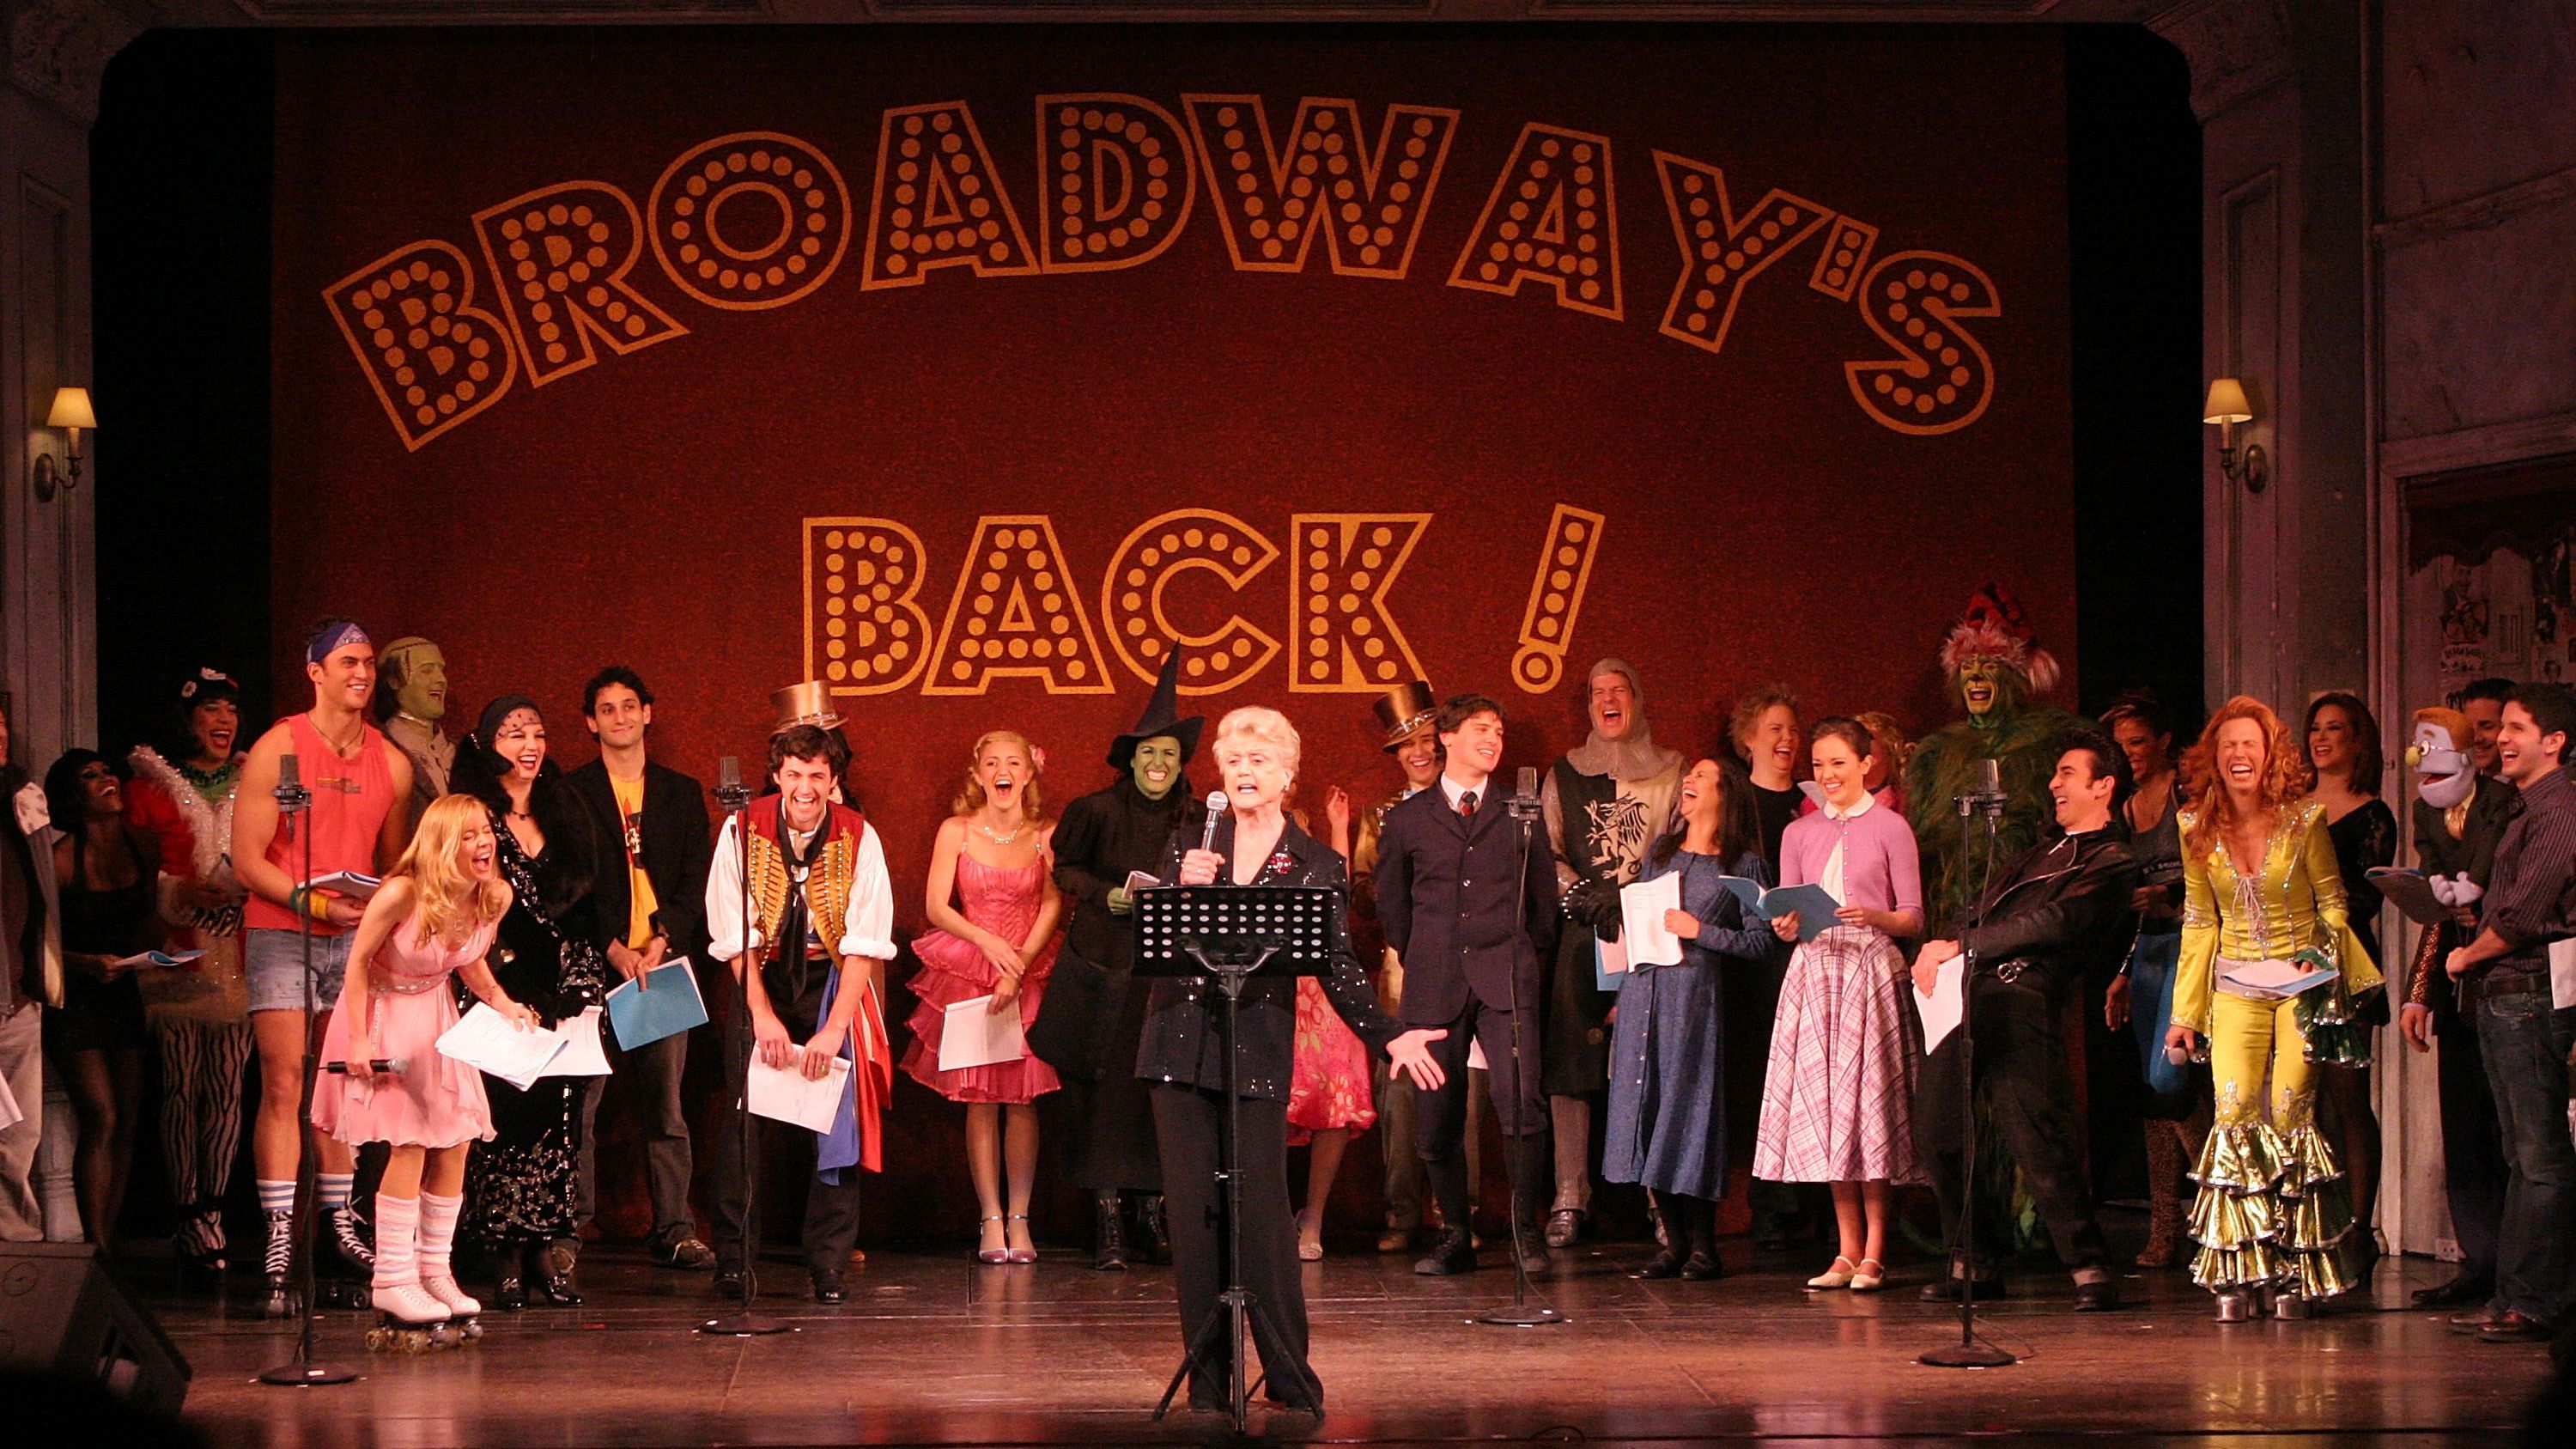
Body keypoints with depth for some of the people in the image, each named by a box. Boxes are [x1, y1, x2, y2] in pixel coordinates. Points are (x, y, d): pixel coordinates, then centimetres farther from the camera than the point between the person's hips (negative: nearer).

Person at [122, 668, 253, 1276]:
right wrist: (179, 891, -11)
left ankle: (211, 1215, 2)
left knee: (228, 1085, -2)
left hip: (239, 949, 3)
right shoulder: (149, 787, 7)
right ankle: (190, 1218, -3)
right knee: (182, 1084, -5)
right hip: (178, 951, -3)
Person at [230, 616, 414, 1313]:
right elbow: (247, 858, -7)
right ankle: (278, 1240, -11)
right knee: (284, 1085, -9)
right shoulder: (277, 749, -5)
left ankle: (337, 1220, 21)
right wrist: (315, 902, -18)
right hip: (281, 934, -4)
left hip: (355, 940, 5)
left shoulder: (392, 764, 9)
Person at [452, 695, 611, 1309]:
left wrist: (586, 984, 8)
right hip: (501, 994, -5)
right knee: (505, 1115, -8)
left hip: (562, 991, 5)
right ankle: (505, 1257, -4)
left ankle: (546, 1249, 5)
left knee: (560, 1115, 1)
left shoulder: (564, 814, 14)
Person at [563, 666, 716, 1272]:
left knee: (666, 1102, 1)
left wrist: (661, 940, -7)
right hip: (594, 964, -2)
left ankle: (673, 1230, 3)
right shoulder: (572, 793, 8)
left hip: (665, 960, 2)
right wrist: (613, 949, -10)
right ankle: (568, 1227, -4)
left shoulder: (682, 793, 16)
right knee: (579, 1101, -7)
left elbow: (697, 876, 8)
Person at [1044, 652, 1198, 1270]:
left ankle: (1152, 1213, 9)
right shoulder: (1099, 810, -2)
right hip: (1103, 967, -2)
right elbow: (1064, 868, 9)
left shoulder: (1198, 820, 4)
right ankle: (1106, 1220, 1)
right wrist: (1105, 895, -7)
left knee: (1160, 1089, -1)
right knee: (1102, 1086, -3)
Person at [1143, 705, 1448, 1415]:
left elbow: (1338, 966, 5)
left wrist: (1389, 1036, -4)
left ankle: (1291, 1379, 3)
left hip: (1258, 1054, -2)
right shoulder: (1190, 842, 10)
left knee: (1261, 1213, -6)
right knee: (1193, 1214, 3)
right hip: (1181, 1044, 2)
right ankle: (1208, 1378, 9)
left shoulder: (1316, 865, 6)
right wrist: (1186, 887, -15)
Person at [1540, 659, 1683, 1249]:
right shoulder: (1564, 776, 16)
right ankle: (1569, 1199, -5)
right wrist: (1586, 896, -9)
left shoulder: (1672, 774, 13)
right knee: (1569, 1065, -6)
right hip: (1581, 936, 1)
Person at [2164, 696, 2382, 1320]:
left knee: (2290, 1116, -7)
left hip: (2300, 984, -2)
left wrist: (2323, 960, -14)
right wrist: (2185, 1012, 9)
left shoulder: (2303, 822, -4)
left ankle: (2294, 1271, 2)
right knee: (2234, 1113, -11)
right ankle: (2239, 1274, -6)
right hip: (2236, 988, 2)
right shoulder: (2199, 830, 4)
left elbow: (2334, 904, 2)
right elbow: (2200, 922, 10)